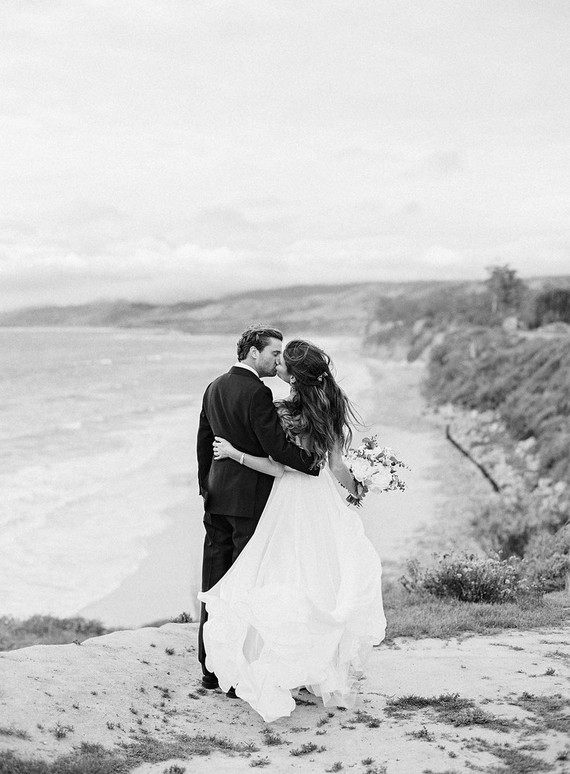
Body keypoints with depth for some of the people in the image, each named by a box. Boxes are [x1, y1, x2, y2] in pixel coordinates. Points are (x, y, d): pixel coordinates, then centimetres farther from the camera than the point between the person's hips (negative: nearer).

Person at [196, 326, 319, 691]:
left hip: (217, 497, 8)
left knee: (215, 583, 12)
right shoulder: (257, 393, -16)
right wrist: (317, 465, -14)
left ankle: (211, 666, 21)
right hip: (250, 499, -8)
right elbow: (277, 446, -21)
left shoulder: (214, 388, 10)